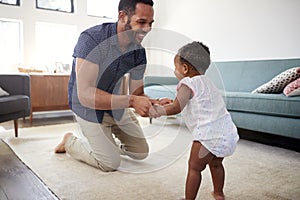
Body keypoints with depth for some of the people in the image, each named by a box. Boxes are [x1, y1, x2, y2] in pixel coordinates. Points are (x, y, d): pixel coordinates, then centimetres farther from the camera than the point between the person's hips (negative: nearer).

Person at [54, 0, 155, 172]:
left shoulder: (139, 50, -12)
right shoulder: (91, 39, -31)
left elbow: (136, 92, -8)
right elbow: (85, 95, -37)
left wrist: (151, 103, -31)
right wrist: (131, 101, -45)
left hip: (116, 104, 6)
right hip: (89, 107, -6)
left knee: (141, 152, 10)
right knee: (111, 163, -4)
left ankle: (106, 142, 34)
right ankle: (70, 142, 19)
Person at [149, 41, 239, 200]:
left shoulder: (188, 83, -8)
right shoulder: (205, 82, 21)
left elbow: (176, 108, -20)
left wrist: (156, 110, -9)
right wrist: (169, 102, 29)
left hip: (210, 135, -10)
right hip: (227, 132, 10)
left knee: (194, 167, 5)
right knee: (215, 163, 29)